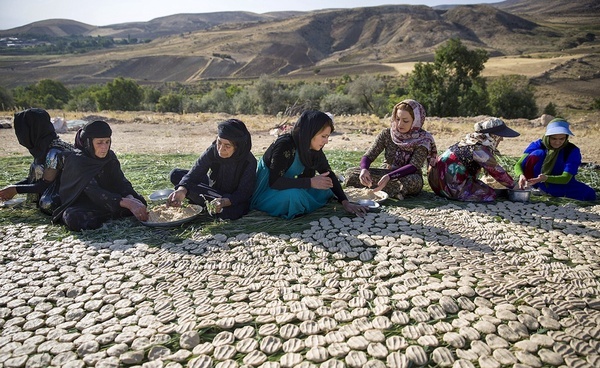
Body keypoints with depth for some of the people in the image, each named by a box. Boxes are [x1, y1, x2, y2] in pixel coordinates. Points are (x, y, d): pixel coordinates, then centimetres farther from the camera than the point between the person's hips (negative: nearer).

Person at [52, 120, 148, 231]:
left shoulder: (109, 156, -2)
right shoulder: (77, 160, -22)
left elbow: (121, 181, -9)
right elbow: (94, 191, -33)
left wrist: (130, 198, -34)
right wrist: (127, 203, -45)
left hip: (103, 203, 5)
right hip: (78, 206, -5)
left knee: (140, 201, -12)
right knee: (76, 220, -39)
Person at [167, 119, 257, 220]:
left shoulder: (249, 162, -27)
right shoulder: (213, 151, -18)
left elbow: (243, 193, -25)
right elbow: (194, 173, -24)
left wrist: (224, 202, -45)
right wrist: (182, 189, -46)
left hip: (236, 199, -3)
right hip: (215, 190, 4)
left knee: (230, 211, -40)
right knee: (176, 174, -9)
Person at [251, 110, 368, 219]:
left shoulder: (315, 149, -7)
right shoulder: (284, 145, -29)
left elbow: (329, 174, -1)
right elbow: (274, 182, -34)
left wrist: (345, 202, -11)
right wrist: (310, 182, -34)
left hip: (290, 189, 7)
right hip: (266, 191, -6)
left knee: (324, 190, -9)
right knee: (293, 195, -35)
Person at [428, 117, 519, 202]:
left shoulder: (472, 139, 10)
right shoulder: (480, 150, -16)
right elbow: (498, 172, -6)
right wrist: (514, 185, 7)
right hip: (450, 186, -10)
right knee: (490, 195, -2)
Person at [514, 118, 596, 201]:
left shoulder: (573, 151, -16)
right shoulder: (538, 145, -13)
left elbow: (566, 178, -25)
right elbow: (518, 164, -19)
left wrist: (546, 178, -45)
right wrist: (521, 175, -42)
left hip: (560, 185, 1)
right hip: (540, 185, -1)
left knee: (589, 195, -26)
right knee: (537, 153, -24)